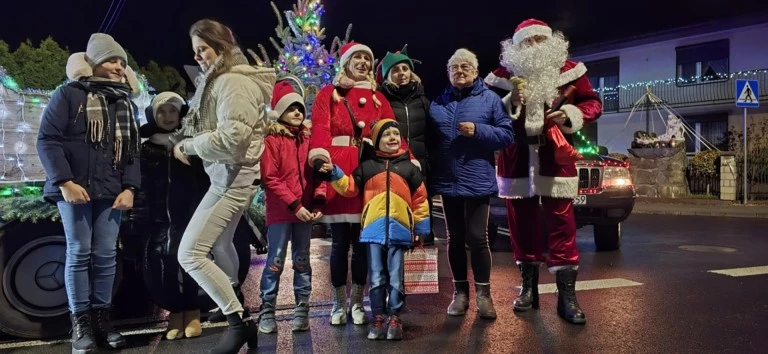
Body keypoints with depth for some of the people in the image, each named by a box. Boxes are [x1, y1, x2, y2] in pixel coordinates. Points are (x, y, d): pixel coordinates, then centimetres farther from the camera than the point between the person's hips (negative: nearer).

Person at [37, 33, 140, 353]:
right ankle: (80, 322, 9)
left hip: (111, 192, 4)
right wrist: (65, 181, -15)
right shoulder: (68, 94, 0)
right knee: (78, 253, 0)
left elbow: (133, 151, 13)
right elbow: (47, 140, -7)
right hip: (75, 188, -4)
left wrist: (130, 188, 1)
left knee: (106, 255, 4)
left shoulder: (127, 104, 15)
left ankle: (101, 317, 14)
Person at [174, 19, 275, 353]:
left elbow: (231, 137, -23)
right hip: (228, 174, 11)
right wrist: (191, 143, -2)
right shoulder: (219, 80, 19)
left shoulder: (231, 82, -13)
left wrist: (188, 145, -11)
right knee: (218, 247, 16)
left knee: (190, 253, -13)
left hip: (234, 175, -11)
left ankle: (240, 323, -5)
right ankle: (237, 319, 28)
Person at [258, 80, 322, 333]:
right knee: (275, 261, 0)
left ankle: (302, 312, 16)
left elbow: (315, 175, 10)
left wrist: (316, 205, -2)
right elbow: (269, 179, -9)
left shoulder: (308, 139, 11)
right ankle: (267, 313, 10)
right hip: (280, 212, -4)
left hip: (306, 211, 4)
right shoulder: (272, 140, -3)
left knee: (302, 261, 9)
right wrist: (294, 205, -14)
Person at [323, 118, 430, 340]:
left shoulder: (409, 167, 9)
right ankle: (378, 320, 15)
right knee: (376, 278, 6)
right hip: (374, 229, 1)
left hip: (399, 230, 0)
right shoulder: (367, 166, 11)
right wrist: (334, 174, -4)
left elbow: (420, 199, 9)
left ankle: (395, 320, 13)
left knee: (395, 278, 3)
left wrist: (421, 229, 6)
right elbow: (350, 188, 10)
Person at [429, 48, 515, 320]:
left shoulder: (490, 99, 3)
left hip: (477, 180, -3)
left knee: (477, 237, -4)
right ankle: (460, 292, 20)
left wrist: (478, 131, -17)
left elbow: (507, 134, -3)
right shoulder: (438, 103, 12)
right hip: (447, 181, 4)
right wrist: (429, 172, 3)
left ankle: (483, 293, 9)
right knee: (455, 238, 9)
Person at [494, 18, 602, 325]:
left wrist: (570, 115, -14)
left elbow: (593, 103, 5)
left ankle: (566, 295, 4)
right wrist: (511, 100, -16)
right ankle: (528, 287, 23)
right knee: (522, 224, 8)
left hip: (554, 159, -1)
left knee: (561, 224, -2)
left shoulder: (569, 71, 3)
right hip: (516, 159, 2)